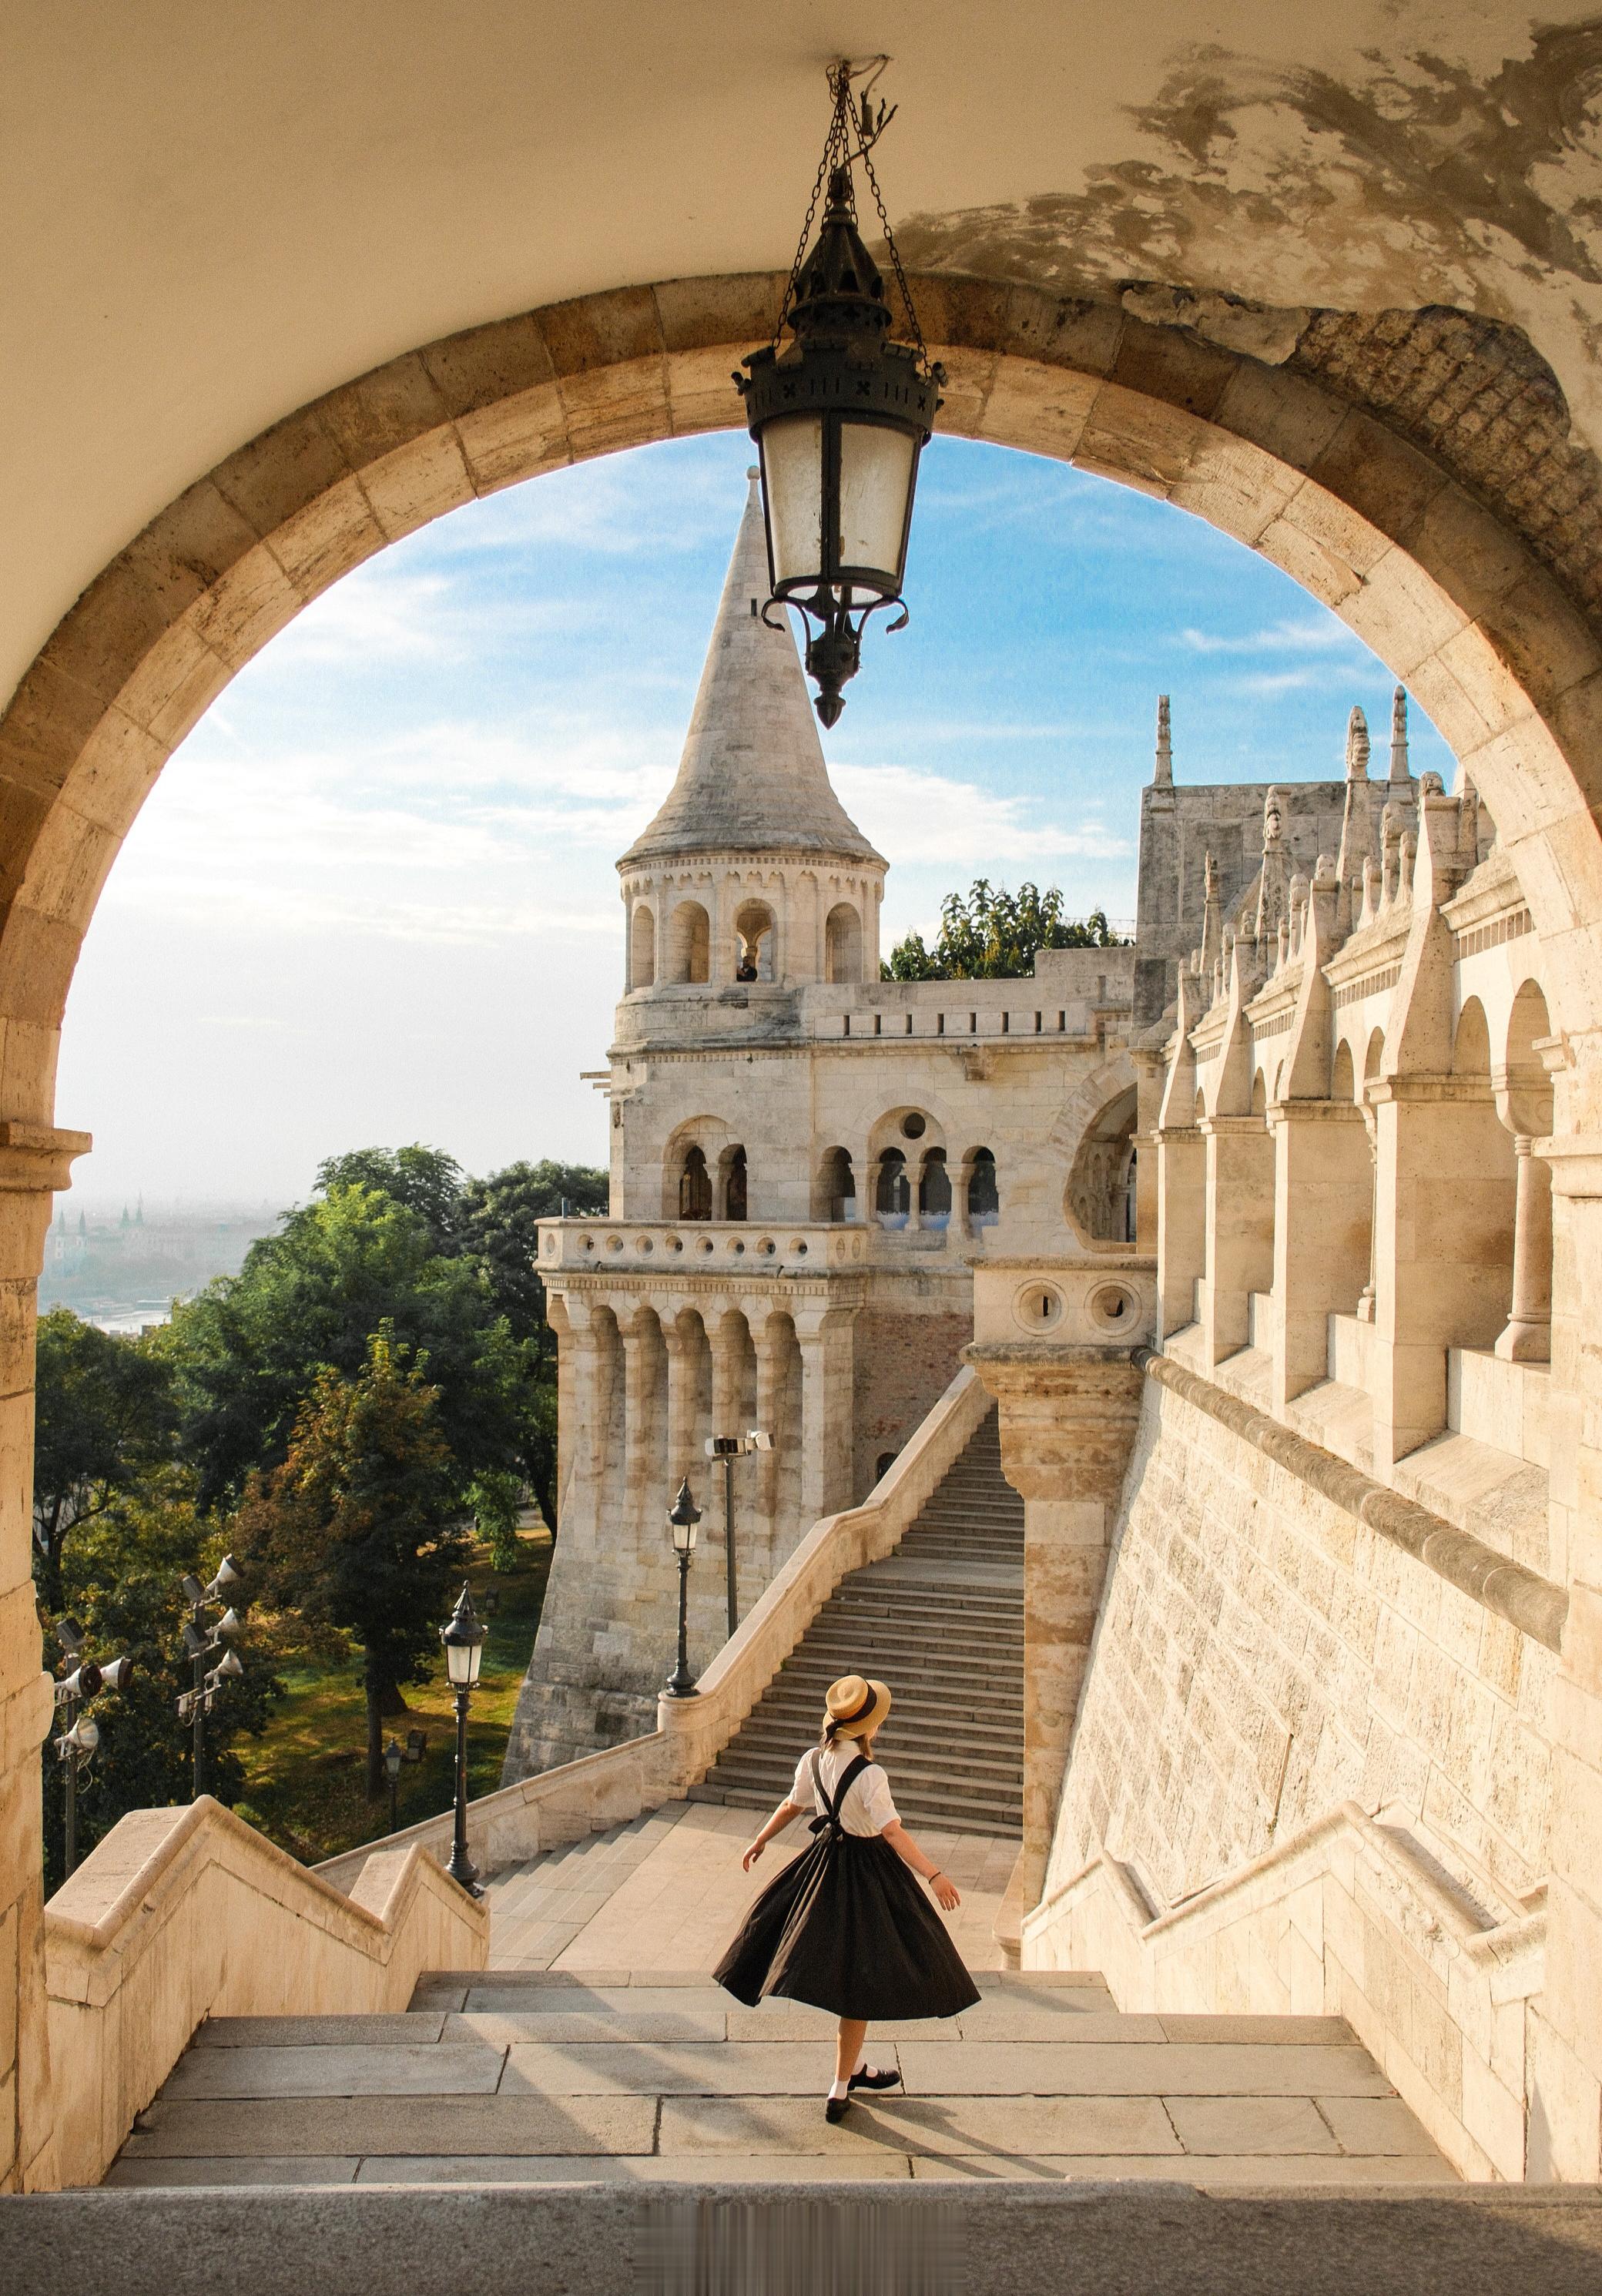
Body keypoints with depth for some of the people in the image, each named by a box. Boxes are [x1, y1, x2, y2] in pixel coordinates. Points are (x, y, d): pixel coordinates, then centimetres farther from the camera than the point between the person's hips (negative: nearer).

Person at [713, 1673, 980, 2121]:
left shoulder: (813, 1761, -6)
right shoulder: (869, 1775, -25)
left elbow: (791, 1807, 8)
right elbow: (893, 1832, -31)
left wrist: (760, 1842, 24)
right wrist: (934, 1874, -33)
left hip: (825, 1863, 7)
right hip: (864, 1874, -7)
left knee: (841, 1964, 23)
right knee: (859, 1978, 5)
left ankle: (856, 2066, 37)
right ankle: (839, 2091, 13)